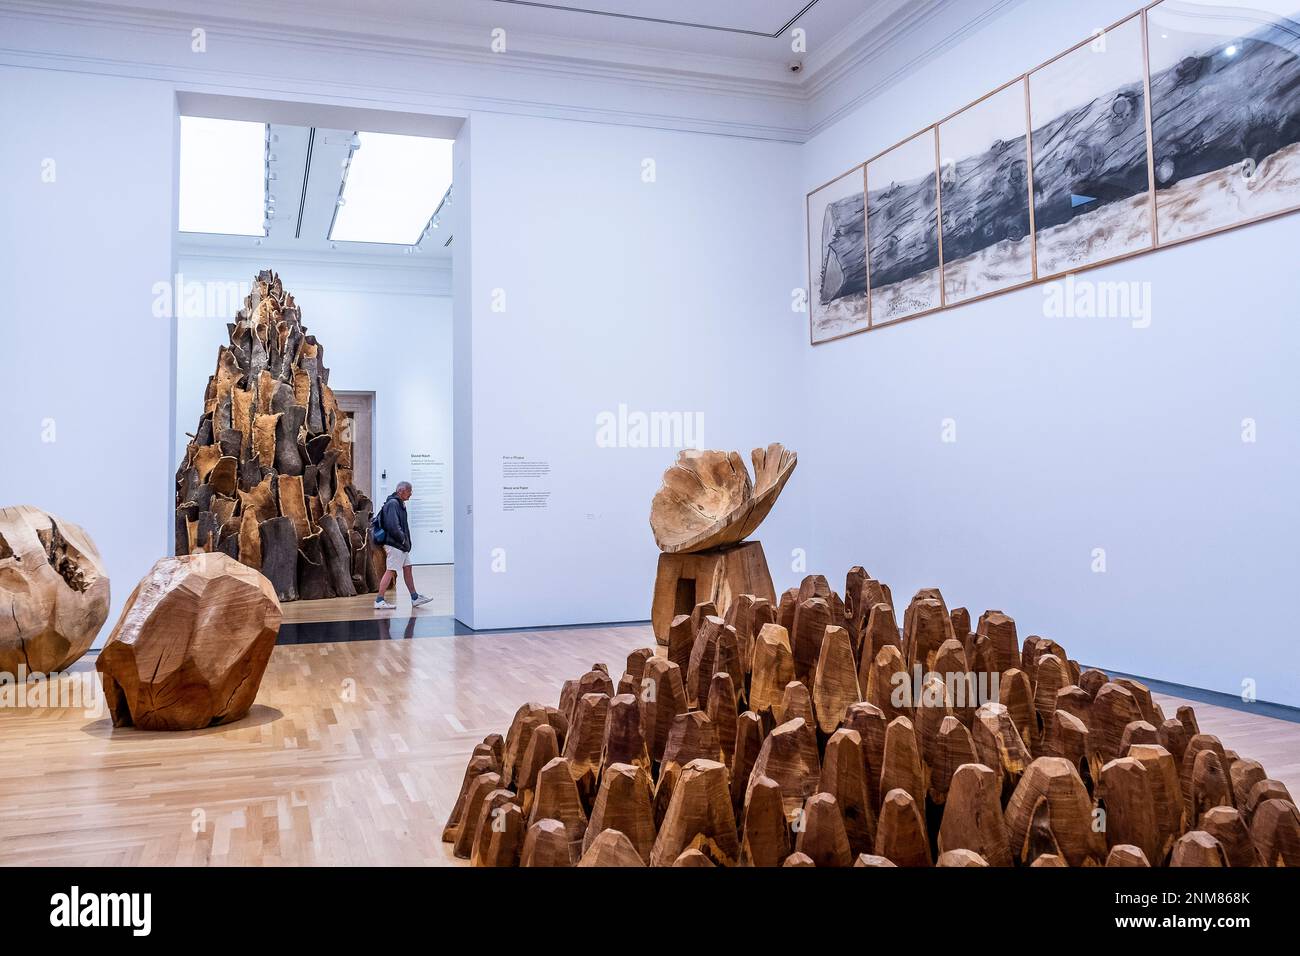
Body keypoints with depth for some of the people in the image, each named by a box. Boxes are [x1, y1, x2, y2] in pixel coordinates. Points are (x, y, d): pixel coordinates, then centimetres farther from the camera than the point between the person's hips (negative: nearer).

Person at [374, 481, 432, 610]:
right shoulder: (392, 504, -16)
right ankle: (379, 601, -5)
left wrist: (405, 541, 11)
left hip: (402, 545, 10)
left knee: (407, 569, 13)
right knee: (390, 571, -8)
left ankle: (415, 598, 20)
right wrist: (403, 539, -13)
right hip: (394, 545, -10)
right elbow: (393, 526, -24)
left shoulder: (400, 504, 16)